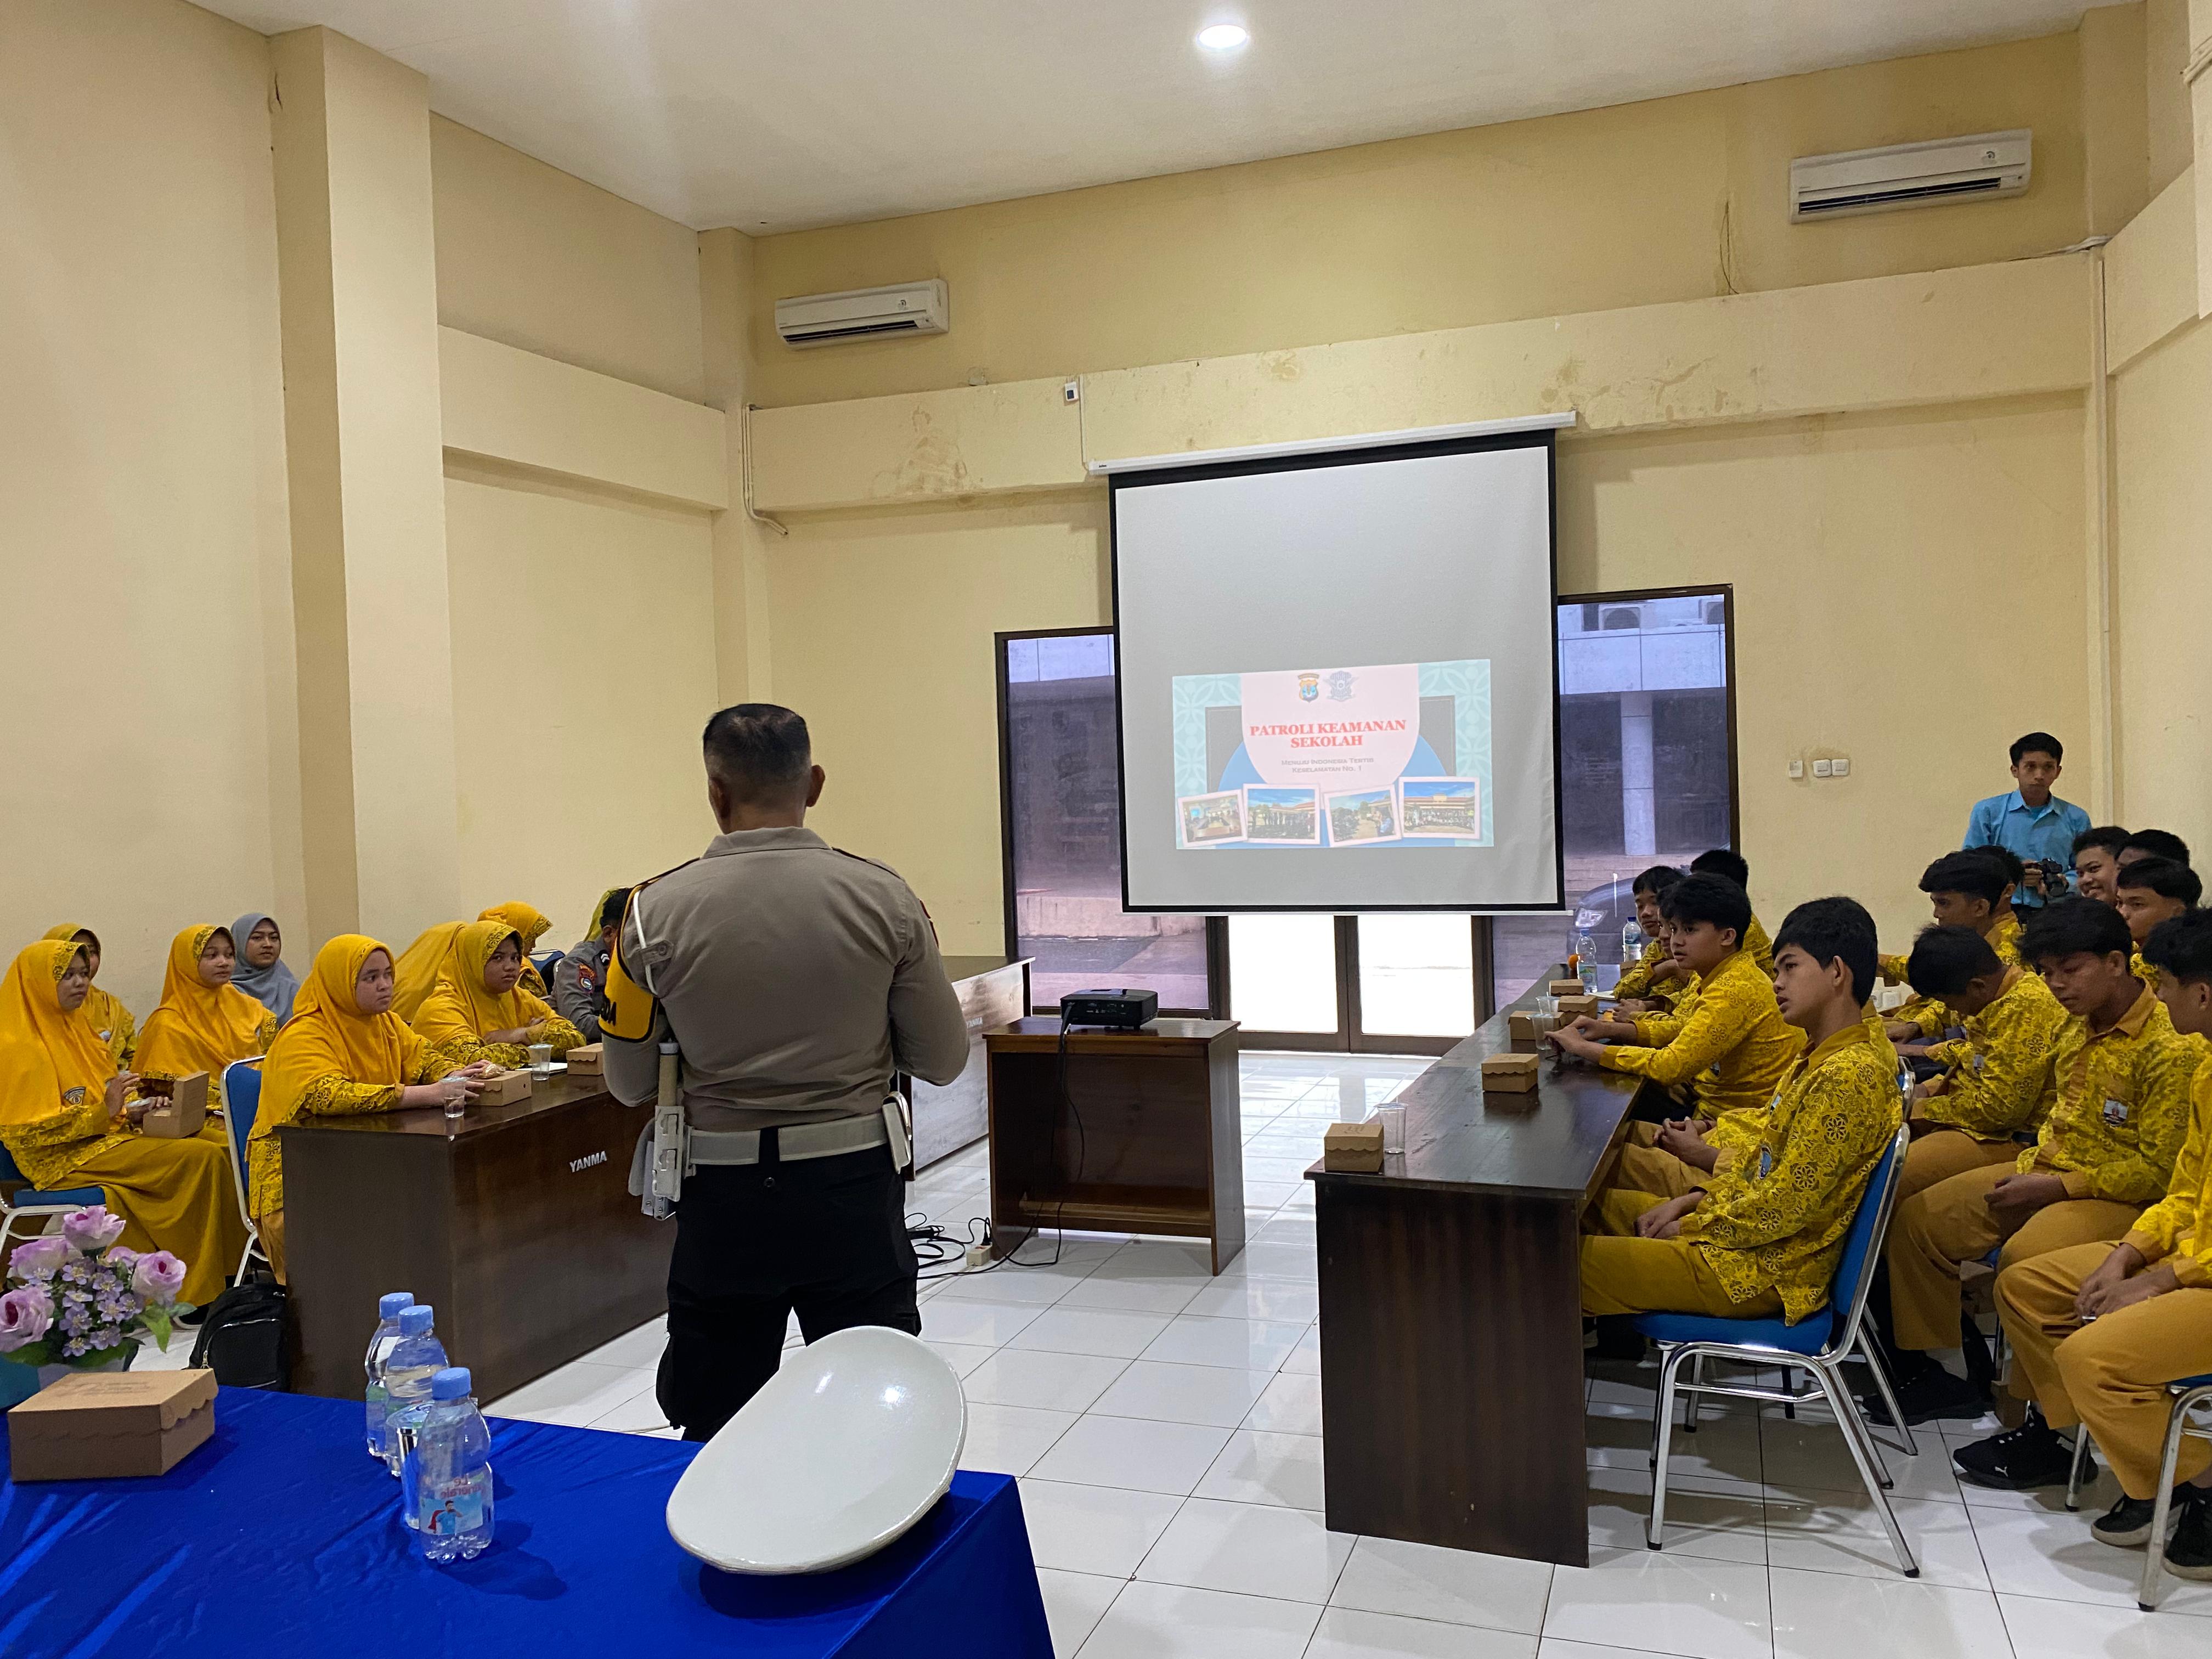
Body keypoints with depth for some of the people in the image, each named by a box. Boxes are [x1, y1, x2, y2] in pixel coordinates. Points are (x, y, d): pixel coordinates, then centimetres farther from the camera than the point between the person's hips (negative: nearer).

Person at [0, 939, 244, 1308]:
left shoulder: (75, 1027, 18)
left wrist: (132, 1110, 6)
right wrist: (104, 1111, -22)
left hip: (105, 1136, 8)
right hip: (65, 1159, -8)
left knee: (219, 1152, -14)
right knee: (200, 1158, -25)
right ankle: (197, 1294, -22)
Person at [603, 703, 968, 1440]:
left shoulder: (656, 911, -9)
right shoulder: (884, 898, -9)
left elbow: (629, 1085, 0)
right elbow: (943, 1060, -1)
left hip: (722, 1195, 0)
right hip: (851, 1188, 0)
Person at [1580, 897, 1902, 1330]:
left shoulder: (1846, 1077, -24)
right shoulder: (1824, 1056, 8)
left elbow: (1785, 1205, -24)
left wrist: (1690, 1227, -11)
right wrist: (1691, 1202, 5)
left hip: (1768, 1273, -10)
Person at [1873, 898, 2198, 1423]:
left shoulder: (2168, 1049, -19)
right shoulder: (2075, 1028, 6)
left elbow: (2158, 1172, -18)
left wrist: (2056, 1186, -19)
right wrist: (2035, 1163, 9)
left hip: (2118, 1198, -9)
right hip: (2047, 1171, 9)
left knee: (2024, 1258, -35)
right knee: (1915, 1221, 0)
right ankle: (1923, 1371, 11)